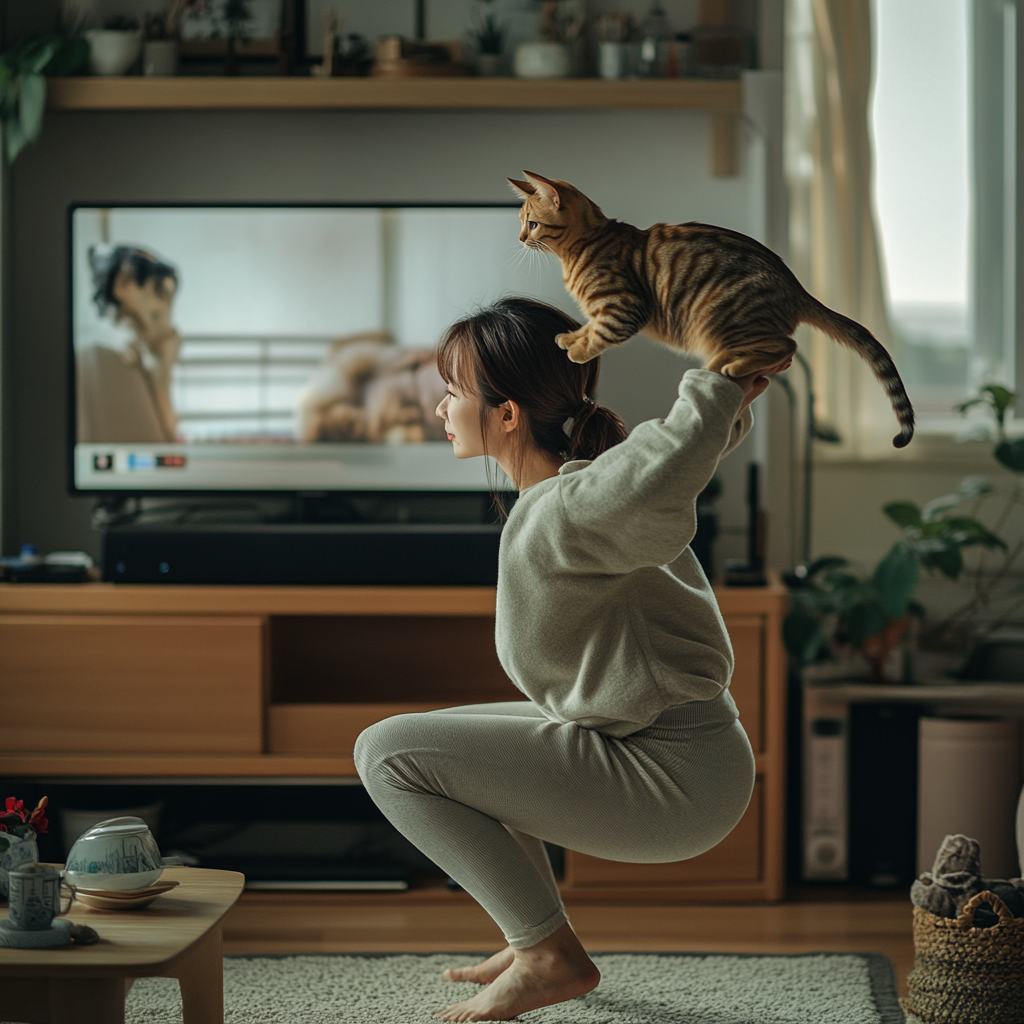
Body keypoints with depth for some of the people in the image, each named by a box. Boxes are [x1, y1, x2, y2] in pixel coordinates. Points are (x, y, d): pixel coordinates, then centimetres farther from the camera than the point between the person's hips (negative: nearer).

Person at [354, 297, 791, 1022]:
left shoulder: (553, 517, -23)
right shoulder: (592, 470, 7)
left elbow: (662, 472, -45)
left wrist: (720, 389, -28)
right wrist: (735, 402, 4)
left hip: (672, 783, -10)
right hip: (680, 754, 10)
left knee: (388, 753, -10)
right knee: (444, 737, 25)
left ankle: (549, 954, -3)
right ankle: (540, 939, 21)